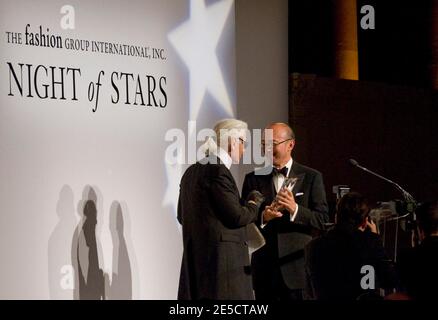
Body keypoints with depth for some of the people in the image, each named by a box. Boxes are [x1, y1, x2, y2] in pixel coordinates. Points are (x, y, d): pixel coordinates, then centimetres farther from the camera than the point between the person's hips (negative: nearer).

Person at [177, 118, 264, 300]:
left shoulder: (191, 171, 14)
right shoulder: (218, 170, -13)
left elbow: (182, 216, 21)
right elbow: (236, 216, -16)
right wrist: (255, 203, 4)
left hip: (195, 260, 9)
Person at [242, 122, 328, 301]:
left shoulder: (311, 177, 4)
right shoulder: (253, 179, 10)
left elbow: (322, 220, -2)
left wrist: (295, 209, -18)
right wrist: (262, 217, -15)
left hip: (298, 269, -2)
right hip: (264, 270, 2)